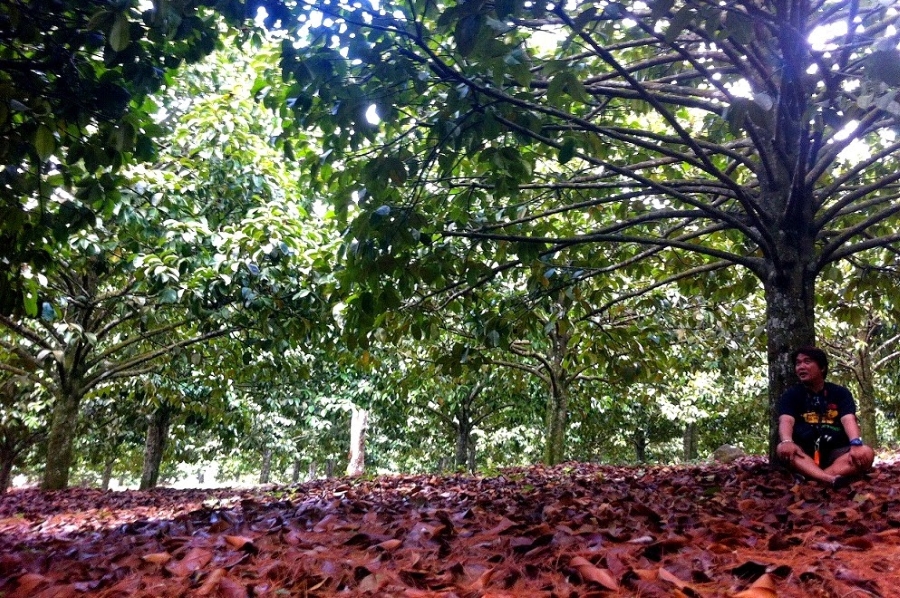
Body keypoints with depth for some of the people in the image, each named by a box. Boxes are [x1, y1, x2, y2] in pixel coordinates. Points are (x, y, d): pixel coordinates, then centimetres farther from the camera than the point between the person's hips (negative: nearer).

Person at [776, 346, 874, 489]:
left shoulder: (840, 393, 9)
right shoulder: (791, 395, 6)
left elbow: (848, 420, -10)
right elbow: (786, 420, -13)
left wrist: (856, 444, -32)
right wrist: (787, 441, -37)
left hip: (836, 452, 1)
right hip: (804, 453, -1)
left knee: (866, 453, -27)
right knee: (783, 449, -32)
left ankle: (811, 479, -43)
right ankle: (831, 480, -53)